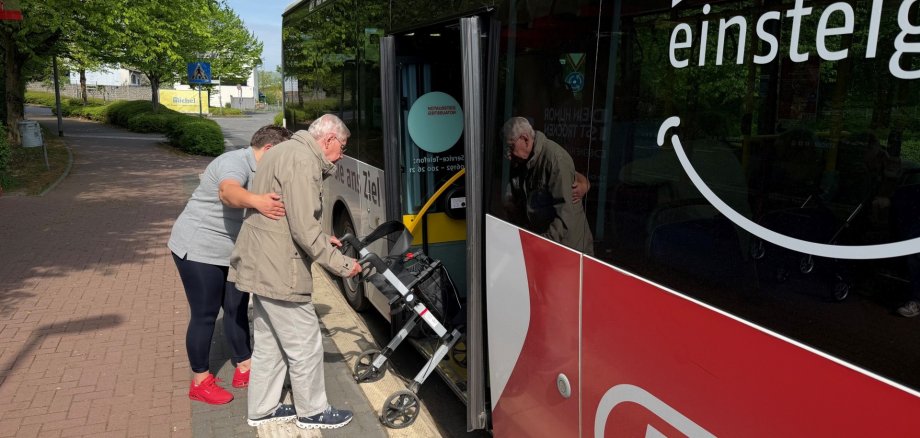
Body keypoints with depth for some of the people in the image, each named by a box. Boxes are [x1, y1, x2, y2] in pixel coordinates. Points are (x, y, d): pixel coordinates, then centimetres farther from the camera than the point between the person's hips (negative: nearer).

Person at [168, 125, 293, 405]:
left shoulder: (259, 172, 8)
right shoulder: (235, 162, -21)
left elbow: (280, 210, 11)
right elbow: (228, 192, -45)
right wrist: (256, 201, -67)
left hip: (229, 252, 9)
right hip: (198, 250, -9)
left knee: (237, 308, 12)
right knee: (205, 315, -1)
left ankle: (244, 368, 25)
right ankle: (200, 382, 14)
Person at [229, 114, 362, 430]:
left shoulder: (287, 151, 16)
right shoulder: (303, 161, -19)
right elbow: (304, 229, -23)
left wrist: (323, 240, 21)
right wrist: (341, 264, -14)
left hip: (262, 265, 11)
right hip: (278, 271, -11)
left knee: (269, 343, 20)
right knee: (305, 344, 4)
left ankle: (262, 410, 33)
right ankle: (312, 412, 20)